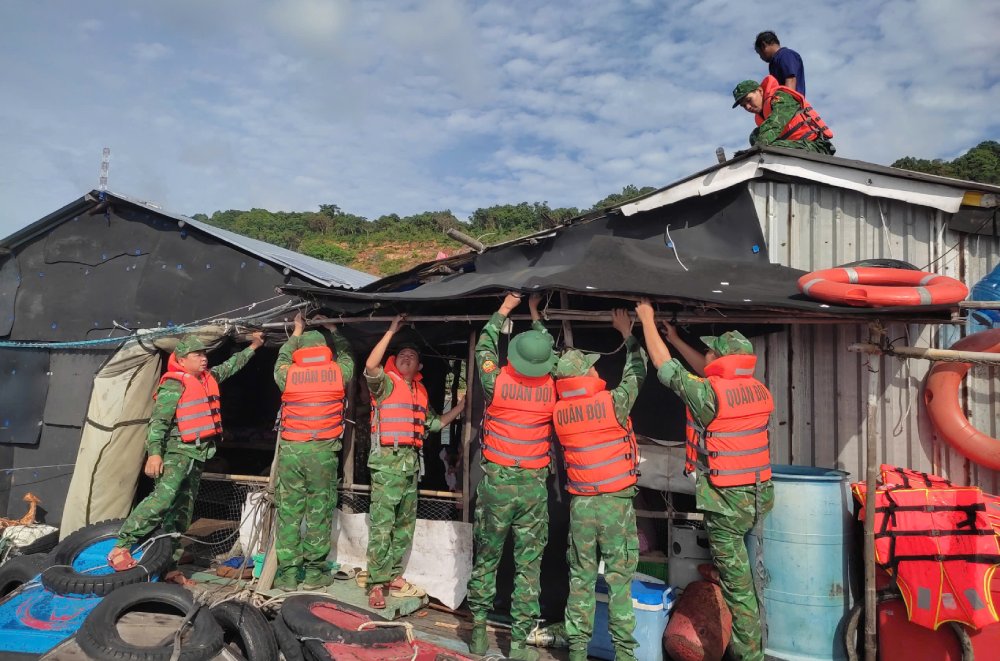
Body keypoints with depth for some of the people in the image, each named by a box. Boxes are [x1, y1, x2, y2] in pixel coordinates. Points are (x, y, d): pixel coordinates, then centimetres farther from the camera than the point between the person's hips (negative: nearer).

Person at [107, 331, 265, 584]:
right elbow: (158, 421, -15)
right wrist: (154, 452, -24)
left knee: (182, 512, 8)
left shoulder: (208, 378, 15)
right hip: (177, 452, -8)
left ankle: (169, 567, 13)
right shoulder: (174, 385, -9)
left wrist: (253, 347, 37)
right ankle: (120, 548, -16)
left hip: (196, 456, 8)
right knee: (163, 497, -25)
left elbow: (230, 365, 32)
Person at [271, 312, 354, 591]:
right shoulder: (338, 372, 1)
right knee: (319, 509, 5)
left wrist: (297, 332, 38)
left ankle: (287, 573, 12)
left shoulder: (287, 375, 4)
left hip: (290, 449, 2)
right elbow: (346, 354, 23)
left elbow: (282, 358, 28)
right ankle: (314, 572, 10)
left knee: (288, 509, 7)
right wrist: (332, 329, 34)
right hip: (323, 451, -1)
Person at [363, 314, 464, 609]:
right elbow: (370, 366, -19)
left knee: (405, 525, 12)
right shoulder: (386, 383, 1)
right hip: (387, 460, -7)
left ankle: (394, 577, 22)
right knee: (382, 524, -8)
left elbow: (435, 423, 26)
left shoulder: (420, 392, 19)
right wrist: (391, 331, -15)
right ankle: (376, 584, -4)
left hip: (411, 462, 7)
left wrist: (462, 405, 19)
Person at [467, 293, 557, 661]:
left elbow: (483, 348, 12)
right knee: (529, 564, 7)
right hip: (534, 484, 0)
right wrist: (536, 314, 24)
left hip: (497, 480, 0)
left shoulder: (497, 381, -8)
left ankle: (479, 630, 23)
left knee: (486, 558, 15)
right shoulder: (552, 387, -5)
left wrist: (504, 309, 19)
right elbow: (552, 355, 16)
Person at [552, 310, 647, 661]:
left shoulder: (559, 413, -4)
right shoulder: (612, 403, -12)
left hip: (580, 504, 3)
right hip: (616, 503, -3)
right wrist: (627, 333, 13)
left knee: (581, 579, 10)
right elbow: (637, 372, 1)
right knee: (619, 579, 5)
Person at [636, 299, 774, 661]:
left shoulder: (708, 393, -18)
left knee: (738, 585, 4)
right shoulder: (759, 390, 3)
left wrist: (647, 319, 6)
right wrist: (676, 340, 28)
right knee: (757, 578, 20)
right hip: (760, 496, 7)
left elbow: (663, 364, -7)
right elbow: (714, 375, 20)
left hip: (727, 502, -7)